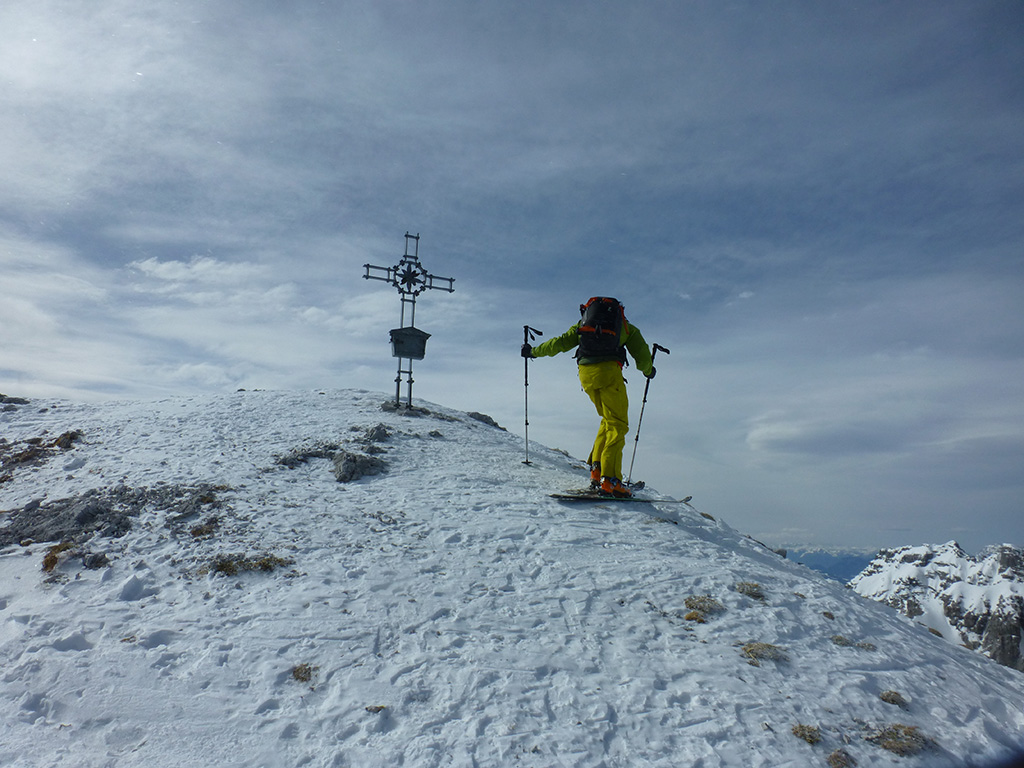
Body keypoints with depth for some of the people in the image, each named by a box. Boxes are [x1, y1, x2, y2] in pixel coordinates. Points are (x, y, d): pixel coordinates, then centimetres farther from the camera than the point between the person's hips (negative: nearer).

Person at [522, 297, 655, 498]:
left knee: (608, 420, 19)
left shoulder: (583, 324, 28)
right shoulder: (627, 327, 23)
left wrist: (534, 351, 36)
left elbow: (560, 342, 24)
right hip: (608, 371, -4)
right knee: (617, 424, -3)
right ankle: (609, 480, -17)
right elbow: (643, 357, 16)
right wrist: (648, 370, 37)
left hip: (585, 374, 4)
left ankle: (596, 470, 10)